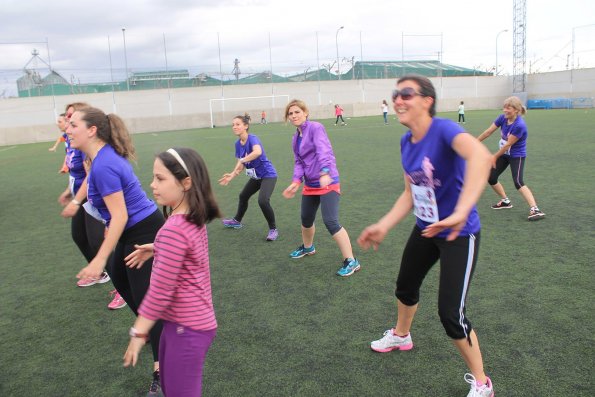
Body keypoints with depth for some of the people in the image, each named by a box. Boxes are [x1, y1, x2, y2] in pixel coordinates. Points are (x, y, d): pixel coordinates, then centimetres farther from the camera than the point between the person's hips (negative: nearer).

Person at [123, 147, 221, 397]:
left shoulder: (174, 229, -27)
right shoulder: (193, 218, 1)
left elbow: (160, 290, -23)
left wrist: (138, 332, -13)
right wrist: (156, 248, 17)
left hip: (187, 327, -9)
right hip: (191, 321, 9)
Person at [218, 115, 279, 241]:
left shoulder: (252, 139, -24)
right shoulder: (238, 144, 0)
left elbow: (258, 152, -47)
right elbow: (241, 164, 4)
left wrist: (241, 160, -43)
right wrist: (231, 175, -10)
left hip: (268, 175, -9)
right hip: (256, 176, 9)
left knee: (263, 201, -26)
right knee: (243, 196, 24)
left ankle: (273, 229, -6)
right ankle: (237, 221, 50)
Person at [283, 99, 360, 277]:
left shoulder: (316, 128, -13)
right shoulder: (296, 138, 12)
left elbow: (324, 151, -27)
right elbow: (299, 162, 9)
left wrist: (325, 173, -42)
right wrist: (296, 182, -8)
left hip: (327, 182, -8)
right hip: (310, 185, 8)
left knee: (331, 221, -17)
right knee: (306, 219, 22)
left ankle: (351, 261, -7)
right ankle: (307, 247, 50)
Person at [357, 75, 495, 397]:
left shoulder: (443, 130, -26)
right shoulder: (406, 142, -1)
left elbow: (480, 156, -47)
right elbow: (410, 193, 7)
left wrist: (460, 213, -56)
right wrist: (383, 226, 2)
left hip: (458, 234, -8)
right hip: (425, 229, 8)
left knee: (450, 313, -7)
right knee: (405, 286, 25)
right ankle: (401, 336, 57)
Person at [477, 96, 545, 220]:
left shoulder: (519, 125, -30)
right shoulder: (503, 118, -10)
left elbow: (508, 144, -23)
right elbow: (489, 131, -1)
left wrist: (495, 157, -12)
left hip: (517, 156, -8)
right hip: (504, 154, 8)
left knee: (518, 182, -23)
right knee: (491, 178, 9)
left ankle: (535, 210, -24)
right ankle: (505, 201, 30)